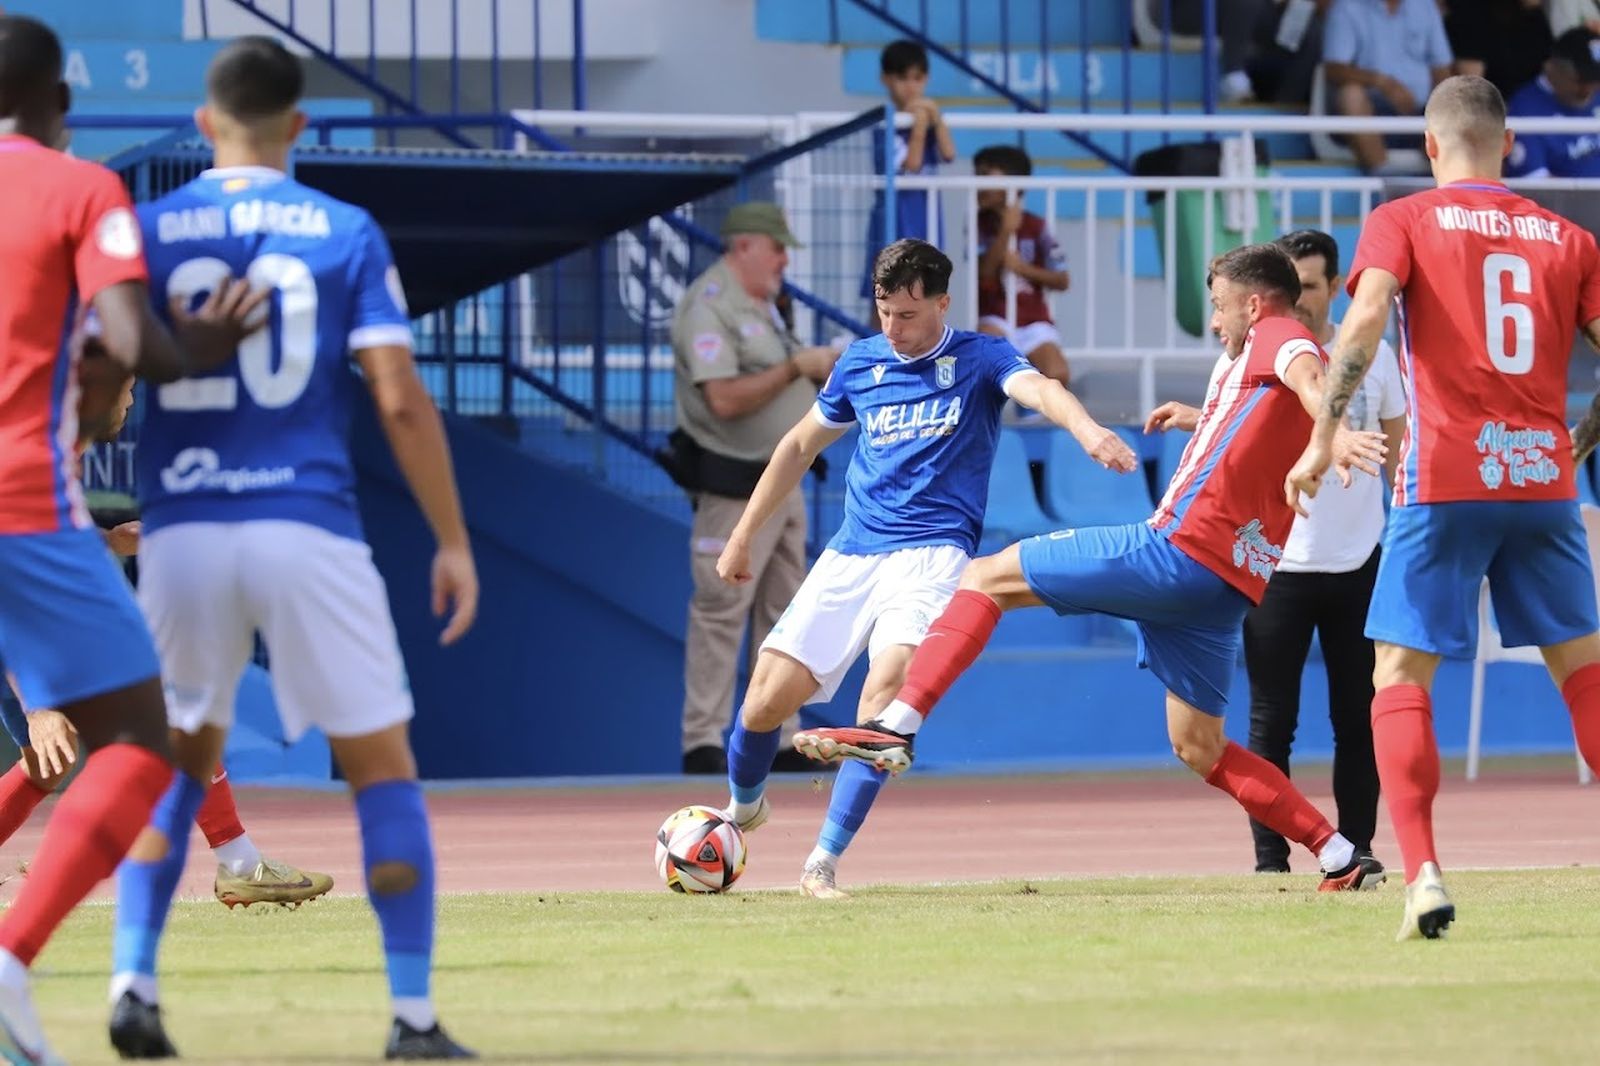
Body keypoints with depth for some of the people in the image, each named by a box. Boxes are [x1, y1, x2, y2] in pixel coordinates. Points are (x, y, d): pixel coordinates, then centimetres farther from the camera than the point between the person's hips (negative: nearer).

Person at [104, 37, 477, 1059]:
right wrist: (454, 541, 2)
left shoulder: (146, 231, 6)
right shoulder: (347, 234, 2)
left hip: (182, 536, 2)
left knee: (175, 766, 19)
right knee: (383, 768, 8)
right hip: (308, 532, -2)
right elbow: (401, 401, -4)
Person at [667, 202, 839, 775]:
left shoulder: (762, 306, 15)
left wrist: (824, 370, 2)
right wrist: (797, 368, -21)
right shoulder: (709, 307, -15)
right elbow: (725, 399, -24)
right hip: (734, 486, -10)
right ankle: (702, 743, -3)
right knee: (721, 614, -7)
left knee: (783, 614, 11)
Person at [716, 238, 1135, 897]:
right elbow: (801, 445, 25)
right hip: (851, 552, 4)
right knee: (769, 696, -4)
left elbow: (1038, 388, -23)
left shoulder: (978, 360, -1)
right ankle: (743, 807, 30)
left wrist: (1088, 430, -46)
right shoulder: (861, 363, 11)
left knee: (889, 680, -29)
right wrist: (743, 536, 25)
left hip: (930, 552, -4)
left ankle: (824, 862, -26)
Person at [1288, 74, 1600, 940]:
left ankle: (1422, 876, -13)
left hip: (1444, 479, -3)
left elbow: (1365, 319, -13)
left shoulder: (1402, 220, 3)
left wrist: (1322, 438, -10)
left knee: (1401, 676, 3)